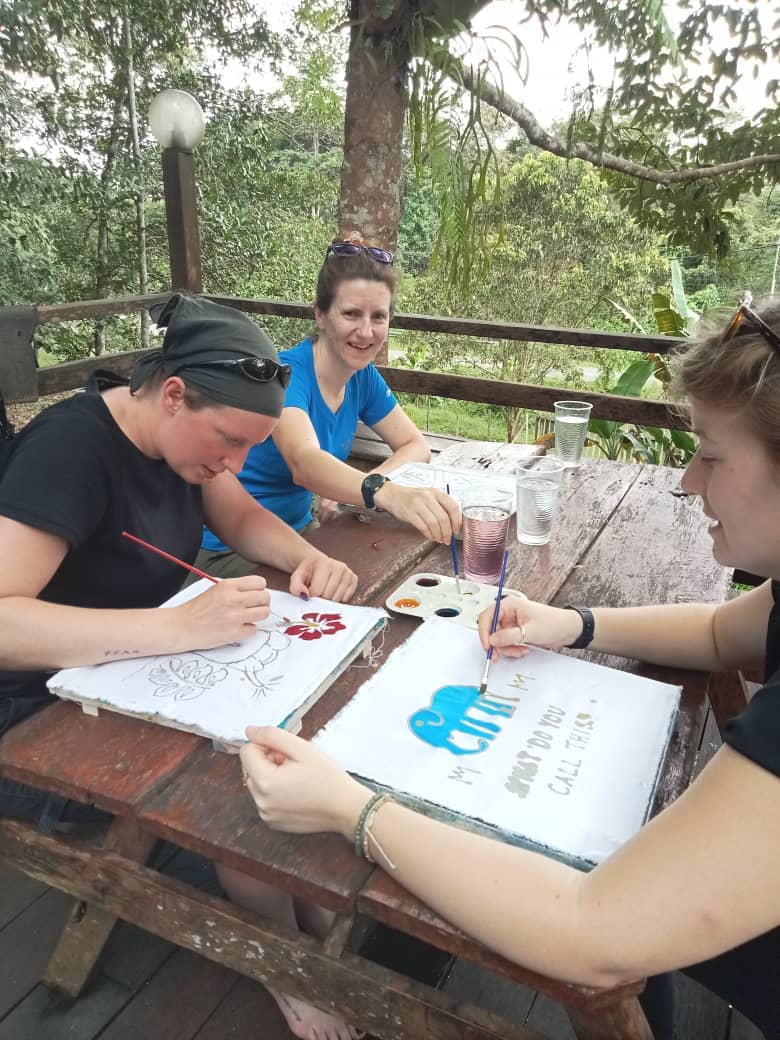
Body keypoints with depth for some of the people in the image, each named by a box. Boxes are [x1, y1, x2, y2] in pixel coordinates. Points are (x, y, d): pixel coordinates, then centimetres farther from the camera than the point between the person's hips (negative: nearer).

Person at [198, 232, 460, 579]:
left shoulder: (363, 376, -2)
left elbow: (416, 446, 4)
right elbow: (304, 464, -42)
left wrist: (353, 491, -15)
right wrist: (387, 493, -62)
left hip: (298, 531, 7)